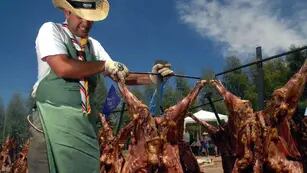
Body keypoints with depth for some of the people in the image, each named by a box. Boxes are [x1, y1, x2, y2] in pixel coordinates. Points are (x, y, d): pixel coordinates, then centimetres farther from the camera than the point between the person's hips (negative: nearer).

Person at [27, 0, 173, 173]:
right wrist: (104, 65, -9)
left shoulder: (94, 44, 14)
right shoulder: (50, 30, -1)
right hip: (55, 119, -5)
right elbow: (63, 68, -19)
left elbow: (120, 75, 13)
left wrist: (151, 77, -2)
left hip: (85, 123, 5)